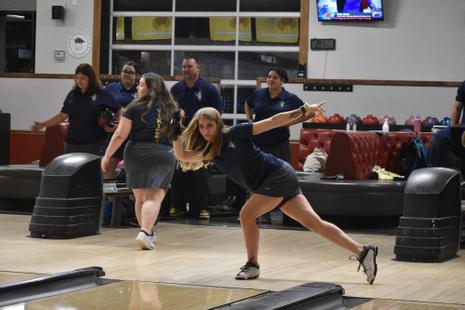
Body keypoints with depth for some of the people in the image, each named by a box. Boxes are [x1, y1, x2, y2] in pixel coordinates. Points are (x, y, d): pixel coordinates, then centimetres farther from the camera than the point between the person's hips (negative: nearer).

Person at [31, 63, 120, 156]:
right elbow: (62, 115, 16)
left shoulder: (102, 95, -4)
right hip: (72, 143, 4)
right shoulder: (72, 94, 10)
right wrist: (43, 125, 11)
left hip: (95, 144, -4)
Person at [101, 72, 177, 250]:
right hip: (163, 155, 0)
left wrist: (107, 156, 2)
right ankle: (145, 232, -26)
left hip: (136, 153, 0)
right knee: (155, 197, -8)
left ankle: (148, 232, 28)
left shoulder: (135, 107, -1)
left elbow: (120, 135, -4)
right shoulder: (170, 109, 8)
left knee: (140, 197, 17)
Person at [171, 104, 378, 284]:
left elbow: (272, 122, -13)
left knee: (247, 214, -12)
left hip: (279, 175, -8)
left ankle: (252, 265, 3)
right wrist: (175, 132, -10)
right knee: (313, 222, 2)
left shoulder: (235, 133, -12)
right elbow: (182, 155, 3)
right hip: (273, 182, 8)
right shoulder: (209, 150, 8)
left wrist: (304, 110, -17)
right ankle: (363, 252, 0)